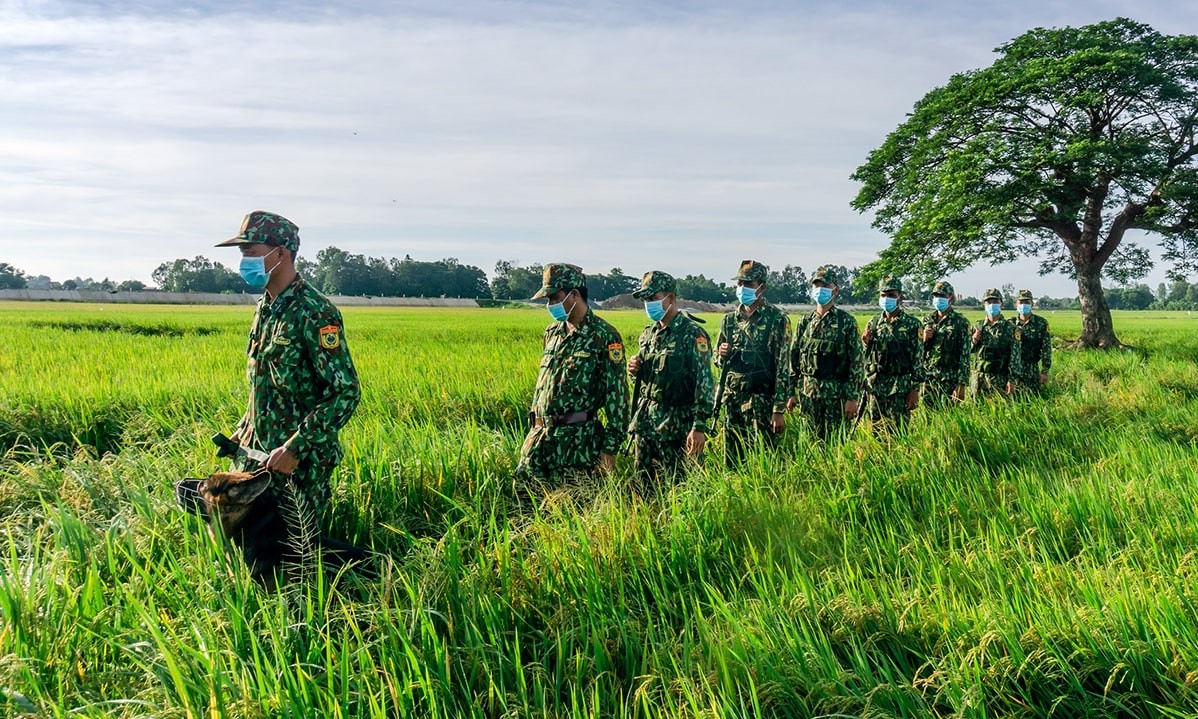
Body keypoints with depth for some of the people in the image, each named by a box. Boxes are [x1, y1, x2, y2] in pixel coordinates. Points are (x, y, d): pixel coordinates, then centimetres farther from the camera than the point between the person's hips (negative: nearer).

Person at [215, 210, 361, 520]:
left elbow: (346, 391, -23)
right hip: (255, 453, 8)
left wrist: (295, 449, -24)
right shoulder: (265, 307, 10)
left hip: (298, 462, -8)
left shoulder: (314, 312, -18)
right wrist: (243, 430, 16)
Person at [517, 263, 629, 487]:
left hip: (578, 440, -6)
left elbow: (617, 393, -10)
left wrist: (610, 447, -13)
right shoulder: (552, 332, 12)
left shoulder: (604, 336, -9)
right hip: (540, 436, 7)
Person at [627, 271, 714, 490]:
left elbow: (704, 383, -16)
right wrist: (635, 371, 0)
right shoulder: (649, 333, 12)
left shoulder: (693, 334, -11)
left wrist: (700, 427, -21)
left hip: (676, 424, -7)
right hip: (645, 420, 7)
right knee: (644, 485, 12)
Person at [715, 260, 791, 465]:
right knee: (731, 461, 10)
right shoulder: (730, 320, 11)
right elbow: (718, 361, 20)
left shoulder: (777, 319, -6)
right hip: (732, 400, 5)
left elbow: (783, 367, -9)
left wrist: (779, 409, -14)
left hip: (761, 401, -5)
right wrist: (721, 354, -5)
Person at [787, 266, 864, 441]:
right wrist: (792, 393, 6)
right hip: (808, 393, 3)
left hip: (836, 393, -3)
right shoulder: (804, 321, 8)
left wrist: (852, 398, -10)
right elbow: (793, 358, 11)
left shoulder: (847, 322, -3)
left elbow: (856, 361, -5)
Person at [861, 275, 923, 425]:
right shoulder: (873, 323, 9)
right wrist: (865, 344, -5)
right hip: (874, 385, 4)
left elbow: (918, 359, -5)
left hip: (900, 388, -4)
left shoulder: (912, 324, -3)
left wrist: (914, 390, -10)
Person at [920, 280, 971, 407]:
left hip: (950, 379, -4)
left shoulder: (960, 322, -4)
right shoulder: (927, 320, 11)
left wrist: (962, 384, -15)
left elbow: (964, 354, -9)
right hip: (928, 377, 5)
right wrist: (924, 339, -5)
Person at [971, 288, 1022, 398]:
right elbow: (968, 350, 15)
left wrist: (1012, 380, -11)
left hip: (1000, 378, -3)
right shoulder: (978, 326, 8)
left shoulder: (1010, 328, -2)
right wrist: (973, 341, -7)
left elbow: (1014, 356, -6)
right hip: (979, 376, 3)